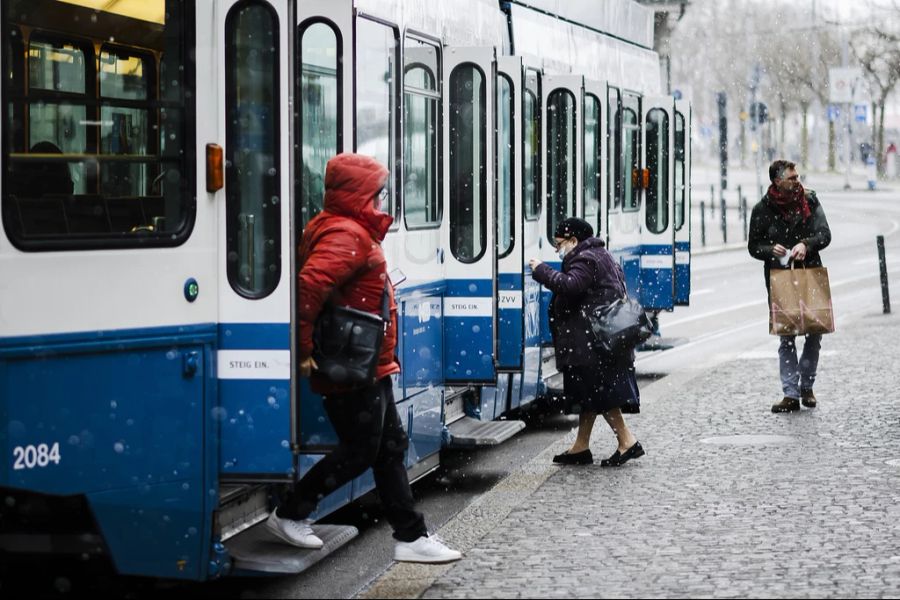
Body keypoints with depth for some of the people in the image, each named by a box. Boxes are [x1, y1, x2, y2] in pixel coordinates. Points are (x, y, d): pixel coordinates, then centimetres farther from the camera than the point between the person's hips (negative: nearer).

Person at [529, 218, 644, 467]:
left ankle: (627, 442, -6)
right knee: (590, 393, 13)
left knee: (598, 393, -8)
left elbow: (569, 285, -28)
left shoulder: (585, 259, -13)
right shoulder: (601, 256, 20)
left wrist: (541, 270, -18)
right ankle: (581, 447, 18)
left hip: (594, 342, -11)